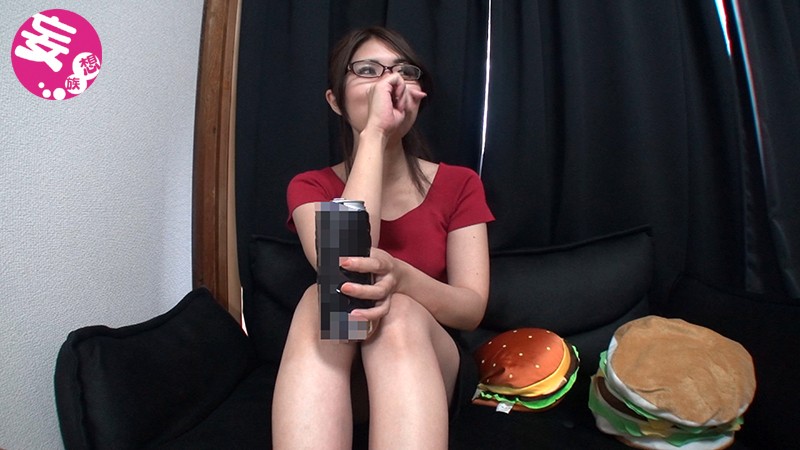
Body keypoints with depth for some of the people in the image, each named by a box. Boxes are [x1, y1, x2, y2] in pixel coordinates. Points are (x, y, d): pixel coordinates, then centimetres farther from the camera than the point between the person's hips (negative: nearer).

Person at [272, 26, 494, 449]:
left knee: (400, 312, -33)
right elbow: (339, 267, -24)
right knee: (320, 299, -32)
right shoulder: (310, 187, -1)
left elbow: (472, 308, -10)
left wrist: (398, 277, -33)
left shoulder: (459, 183, 0)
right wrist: (375, 132, -22)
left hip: (430, 365, 1)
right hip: (332, 371, 0)